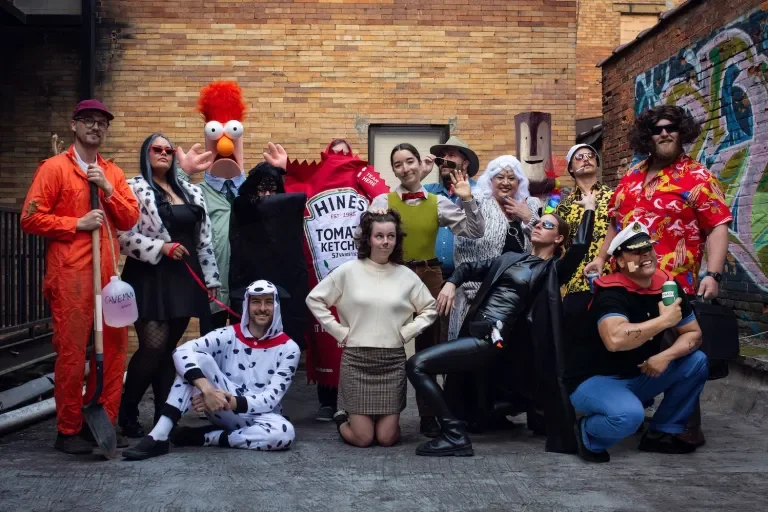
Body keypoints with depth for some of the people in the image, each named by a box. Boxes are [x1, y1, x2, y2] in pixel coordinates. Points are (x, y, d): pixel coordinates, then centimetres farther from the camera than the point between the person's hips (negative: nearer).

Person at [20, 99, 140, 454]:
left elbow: (130, 219, 9)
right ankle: (68, 431, 10)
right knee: (71, 353, -2)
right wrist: (77, 223, -12)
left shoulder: (113, 172, 16)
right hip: (70, 276, -6)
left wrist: (108, 189, -4)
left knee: (113, 349, 8)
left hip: (108, 274, 6)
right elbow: (30, 219, -7)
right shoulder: (53, 168, -1)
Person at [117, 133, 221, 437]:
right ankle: (127, 413, 5)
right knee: (153, 346, -13)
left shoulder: (191, 192, 16)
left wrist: (211, 278, 11)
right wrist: (161, 248, -20)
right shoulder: (134, 189, -1)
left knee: (169, 349, 7)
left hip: (183, 278, 5)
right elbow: (125, 236, -10)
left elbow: (204, 239, 15)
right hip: (150, 279, -5)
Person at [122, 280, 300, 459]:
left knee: (285, 433, -37)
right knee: (198, 359, -22)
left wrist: (231, 403, -30)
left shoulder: (288, 348, -7)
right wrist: (207, 389, -38)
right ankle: (159, 437, -29)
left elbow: (271, 398, -15)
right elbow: (182, 352, -21)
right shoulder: (229, 335, -5)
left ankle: (203, 437, -20)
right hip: (223, 410, 1)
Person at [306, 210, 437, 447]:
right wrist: (340, 332, -3)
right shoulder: (348, 271, -2)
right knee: (362, 439, -2)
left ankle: (387, 418, 33)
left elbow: (430, 309, 10)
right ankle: (343, 417, 30)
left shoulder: (406, 275, 3)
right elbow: (314, 299, 2)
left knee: (387, 438, 0)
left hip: (393, 360, 2)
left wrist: (406, 332, -1)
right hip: (356, 359, -2)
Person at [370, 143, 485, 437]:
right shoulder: (383, 201, 0)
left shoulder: (438, 203, 5)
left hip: (429, 276, 2)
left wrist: (468, 200, -12)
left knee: (429, 347, 9)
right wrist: (373, 218, -32)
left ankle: (428, 417, 21)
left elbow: (475, 232, -1)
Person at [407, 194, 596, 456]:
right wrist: (451, 282, 2)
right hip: (473, 331, 8)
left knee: (417, 365, -17)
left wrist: (589, 209, -4)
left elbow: (580, 246, -14)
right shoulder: (510, 258, 20)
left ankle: (455, 436, -16)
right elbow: (470, 268, 23)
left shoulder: (553, 269, 2)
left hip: (490, 339, -8)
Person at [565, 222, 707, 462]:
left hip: (638, 377, 8)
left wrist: (665, 356, -17)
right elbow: (615, 339, -44)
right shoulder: (611, 293, -25)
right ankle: (588, 434, -2)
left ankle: (662, 433, 6)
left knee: (696, 362, -5)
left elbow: (694, 334, 3)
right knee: (630, 414, -36)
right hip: (594, 379, -8)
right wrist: (664, 320, -32)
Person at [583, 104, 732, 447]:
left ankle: (688, 428, 11)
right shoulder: (631, 178, 14)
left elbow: (718, 227, -10)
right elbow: (616, 223, 24)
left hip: (673, 287, -6)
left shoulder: (698, 177, -4)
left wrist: (713, 274, -20)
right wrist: (601, 258, 16)